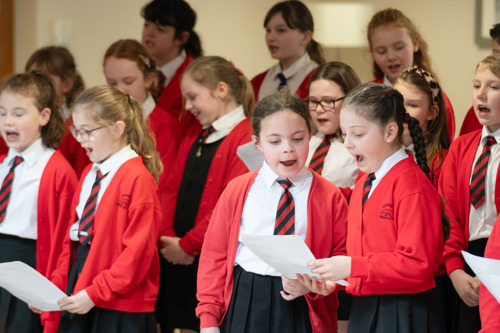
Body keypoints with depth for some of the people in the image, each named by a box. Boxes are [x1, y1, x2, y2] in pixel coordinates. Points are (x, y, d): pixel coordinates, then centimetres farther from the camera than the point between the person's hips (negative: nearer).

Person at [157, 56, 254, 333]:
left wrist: (187, 245, -15)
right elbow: (170, 188, 15)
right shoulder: (194, 136, 15)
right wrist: (168, 240, -1)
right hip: (179, 259, 7)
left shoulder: (246, 139, -12)